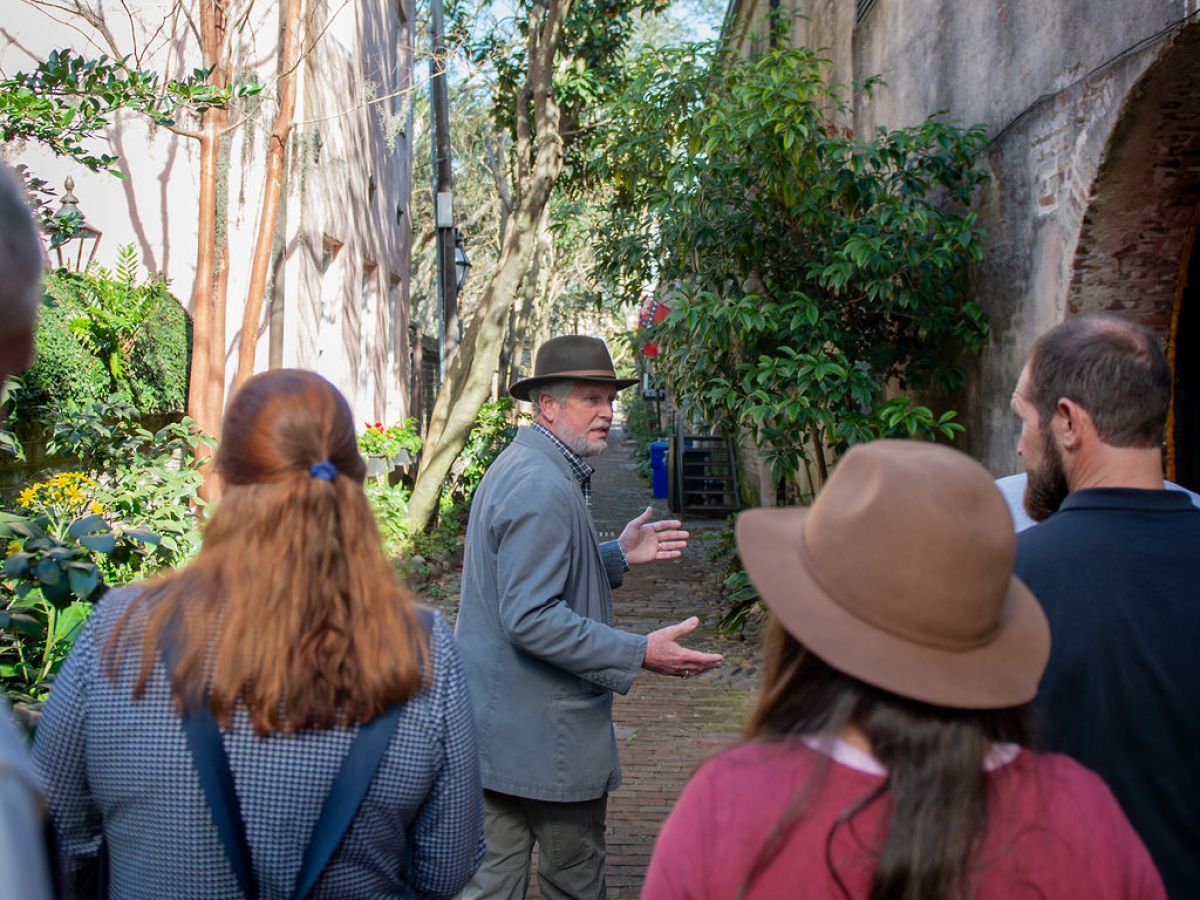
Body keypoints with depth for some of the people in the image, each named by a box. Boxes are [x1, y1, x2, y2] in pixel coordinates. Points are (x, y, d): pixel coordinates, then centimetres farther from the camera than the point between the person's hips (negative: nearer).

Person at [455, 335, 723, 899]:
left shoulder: (518, 467, 13)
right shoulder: (543, 487, -21)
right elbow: (531, 618, -27)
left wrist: (618, 555, 16)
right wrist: (639, 654, -25)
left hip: (496, 722, 10)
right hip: (543, 737, -10)